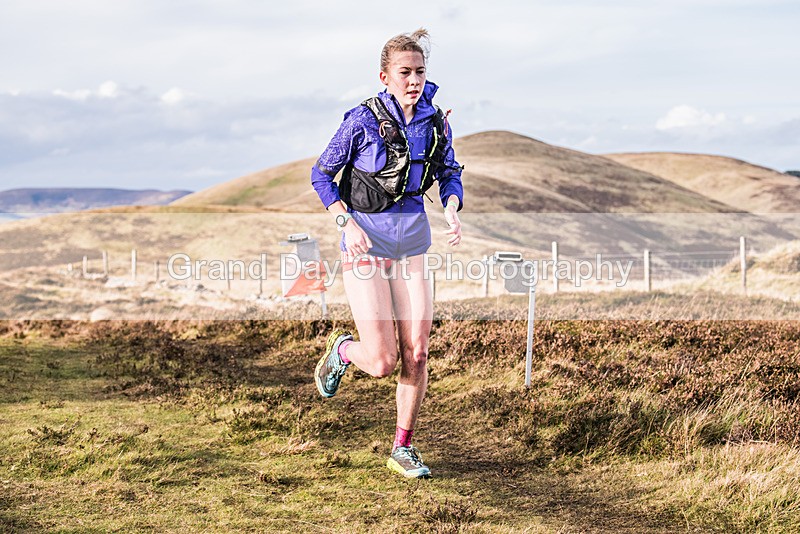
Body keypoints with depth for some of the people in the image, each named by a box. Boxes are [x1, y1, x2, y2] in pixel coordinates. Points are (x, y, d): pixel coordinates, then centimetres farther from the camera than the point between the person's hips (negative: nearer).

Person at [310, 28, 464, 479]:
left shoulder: (436, 122, -1)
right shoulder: (363, 121, -13)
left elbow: (450, 175, 13)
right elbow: (322, 174, -4)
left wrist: (453, 211, -8)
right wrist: (347, 223, -17)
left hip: (412, 243, 4)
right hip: (366, 244, -4)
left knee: (416, 354, 2)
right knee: (383, 362, -9)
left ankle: (403, 449, 18)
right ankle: (341, 349, 26)